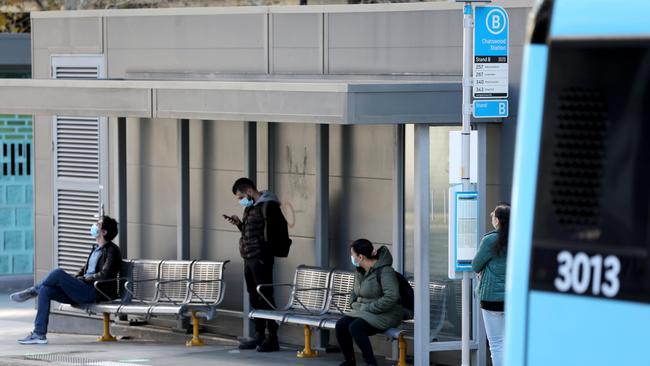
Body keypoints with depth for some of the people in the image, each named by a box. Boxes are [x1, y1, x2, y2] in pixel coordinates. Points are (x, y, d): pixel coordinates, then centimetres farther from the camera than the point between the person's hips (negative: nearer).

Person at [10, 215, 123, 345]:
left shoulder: (112, 250, -6)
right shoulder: (96, 249, 23)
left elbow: (104, 275, -18)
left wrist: (83, 279, -11)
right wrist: (75, 279, 10)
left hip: (96, 292, -9)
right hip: (84, 291, 9)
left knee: (58, 273, -25)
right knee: (45, 290, -7)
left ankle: (32, 291, 2)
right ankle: (39, 334, -10)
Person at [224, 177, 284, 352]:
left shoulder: (268, 205, -11)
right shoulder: (250, 207, 17)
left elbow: (275, 229, -18)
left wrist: (265, 251, -16)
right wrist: (239, 224, 10)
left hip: (261, 259, -10)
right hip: (249, 258, 10)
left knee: (265, 297, -8)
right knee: (254, 298, 12)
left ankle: (272, 338, -5)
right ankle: (259, 335, 19)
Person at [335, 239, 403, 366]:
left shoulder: (384, 271, -17)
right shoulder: (359, 271, 11)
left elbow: (391, 297, -27)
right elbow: (355, 292, 28)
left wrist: (368, 308, -23)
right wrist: (353, 305, 7)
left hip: (386, 314, -8)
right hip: (364, 312, 8)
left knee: (355, 327, -31)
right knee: (341, 325, -17)